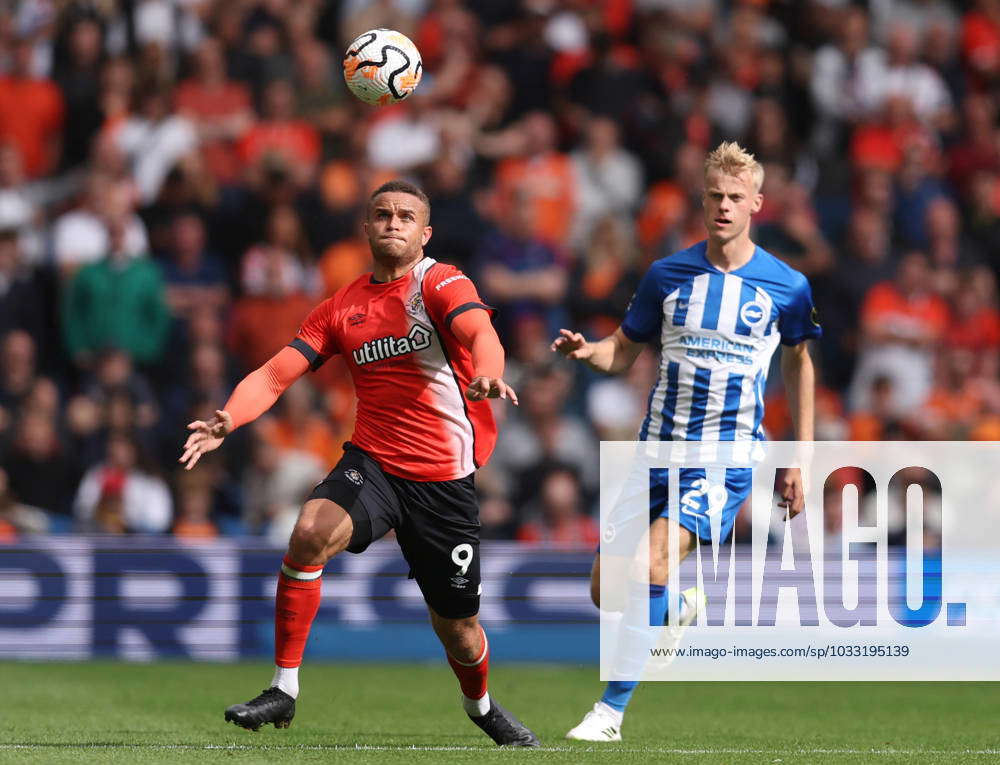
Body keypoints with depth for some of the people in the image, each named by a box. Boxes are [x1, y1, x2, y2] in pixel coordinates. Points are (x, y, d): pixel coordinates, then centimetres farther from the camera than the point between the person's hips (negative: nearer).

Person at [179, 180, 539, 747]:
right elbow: (276, 375, 2)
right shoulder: (341, 309, 7)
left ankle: (482, 705, 42)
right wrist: (228, 420, -18)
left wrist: (487, 377, -50)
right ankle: (284, 691, -20)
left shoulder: (441, 284, -6)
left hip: (445, 477, -2)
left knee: (457, 624, 6)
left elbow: (482, 335, -26)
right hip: (372, 462, 2)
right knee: (310, 532, -29)